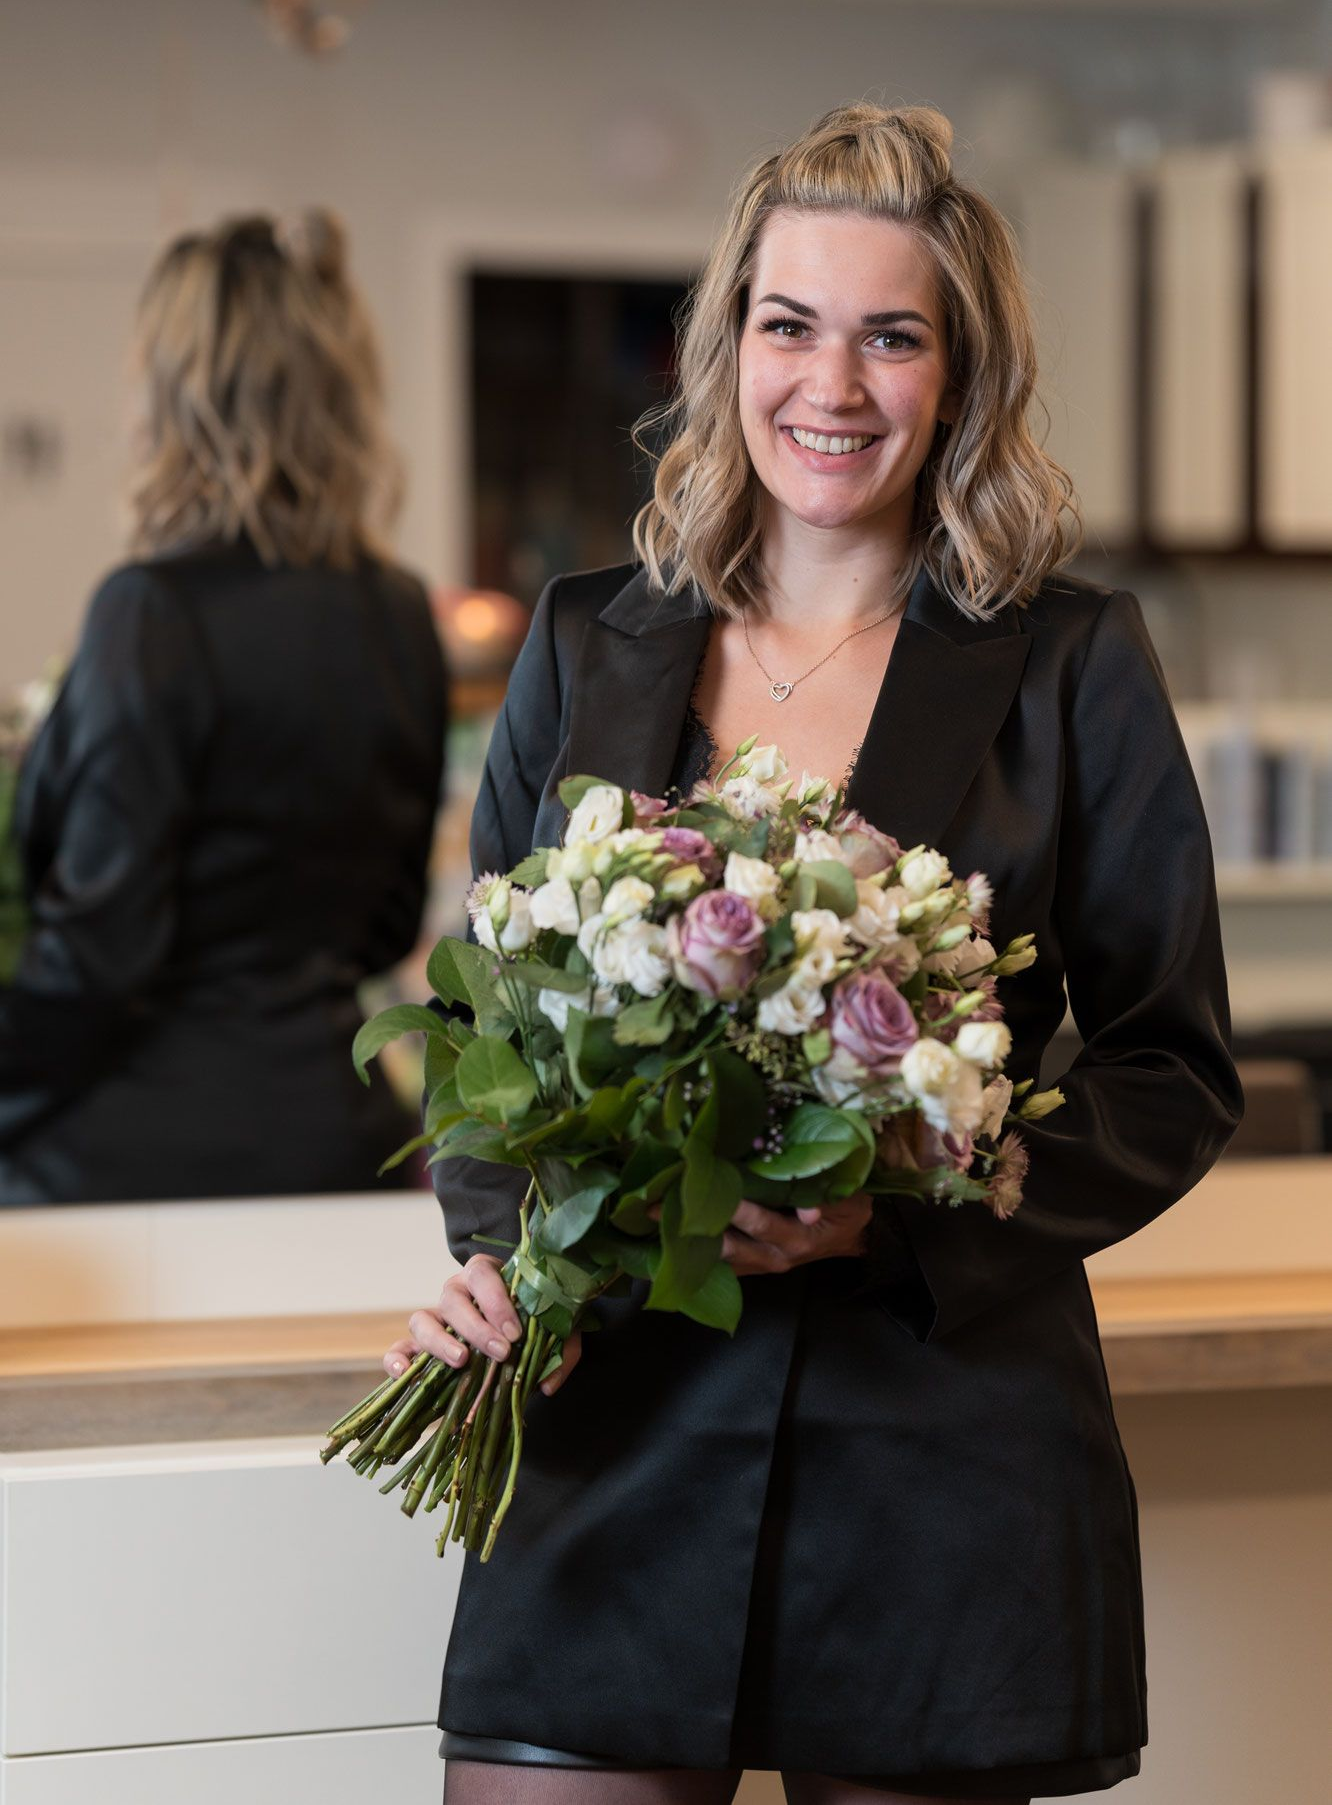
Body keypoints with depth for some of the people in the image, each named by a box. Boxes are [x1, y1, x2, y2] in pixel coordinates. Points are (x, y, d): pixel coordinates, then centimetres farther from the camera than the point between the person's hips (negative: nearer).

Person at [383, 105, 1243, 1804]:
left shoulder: (1072, 664, 3)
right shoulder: (584, 649, 11)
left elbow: (1175, 1070, 2)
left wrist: (900, 1208, -13)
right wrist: (499, 1253, -6)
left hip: (947, 1453, -1)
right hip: (617, 1427, 2)